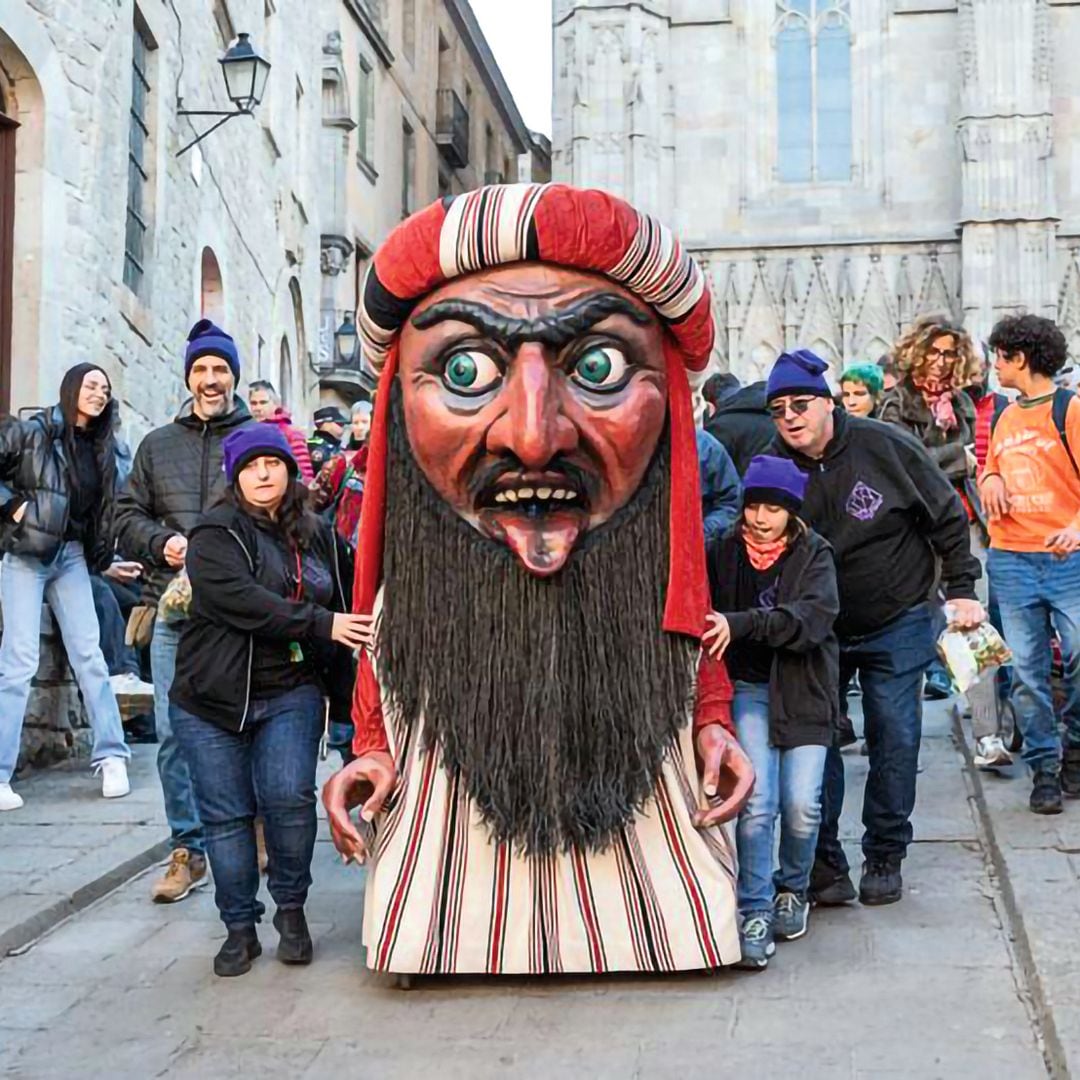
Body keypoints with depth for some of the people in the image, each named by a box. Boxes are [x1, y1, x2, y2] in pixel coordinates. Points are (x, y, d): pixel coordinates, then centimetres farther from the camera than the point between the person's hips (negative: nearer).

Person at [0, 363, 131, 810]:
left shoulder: (102, 447, 12)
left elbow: (104, 509, 19)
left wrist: (103, 556, 11)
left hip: (72, 556, 5)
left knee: (89, 654, 2)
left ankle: (111, 756, 8)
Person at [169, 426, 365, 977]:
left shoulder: (317, 536, 12)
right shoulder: (215, 534, -5)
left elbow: (354, 590, 28)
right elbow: (240, 599, -20)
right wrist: (321, 624, -24)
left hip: (291, 694, 2)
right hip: (215, 698, -2)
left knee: (289, 796, -15)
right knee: (227, 812, 3)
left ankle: (291, 909, 8)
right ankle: (240, 928, 17)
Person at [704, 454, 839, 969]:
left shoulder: (814, 554, -4)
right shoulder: (725, 552, 1)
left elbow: (813, 617, -21)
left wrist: (741, 624, -33)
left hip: (803, 689, 0)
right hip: (749, 688, 0)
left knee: (802, 804, -7)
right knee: (756, 801, -14)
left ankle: (793, 889, 21)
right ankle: (755, 912, -3)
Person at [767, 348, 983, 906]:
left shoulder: (886, 446, -14)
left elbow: (947, 515, -3)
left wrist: (961, 589, -2)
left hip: (898, 625, -2)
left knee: (895, 740, 2)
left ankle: (885, 859, 18)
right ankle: (823, 861, 9)